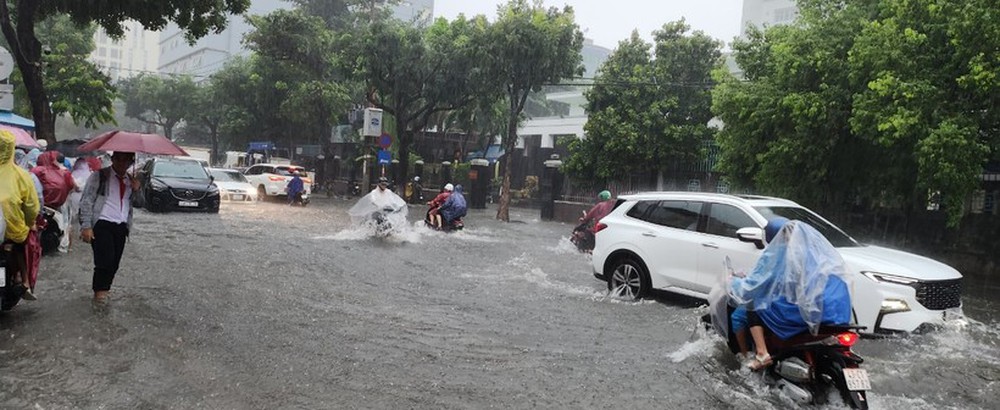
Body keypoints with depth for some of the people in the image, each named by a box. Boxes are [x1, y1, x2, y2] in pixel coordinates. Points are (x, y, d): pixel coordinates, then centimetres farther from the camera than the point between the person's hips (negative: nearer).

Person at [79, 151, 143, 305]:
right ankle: (100, 291, 2)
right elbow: (86, 201, -4)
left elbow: (139, 204, 18)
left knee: (114, 264, 5)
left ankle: (103, 290, 22)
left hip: (121, 226, 5)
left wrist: (136, 190, -3)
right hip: (101, 224, -5)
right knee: (105, 260, -15)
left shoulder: (131, 180, 15)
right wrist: (86, 226, -13)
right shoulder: (100, 176, 0)